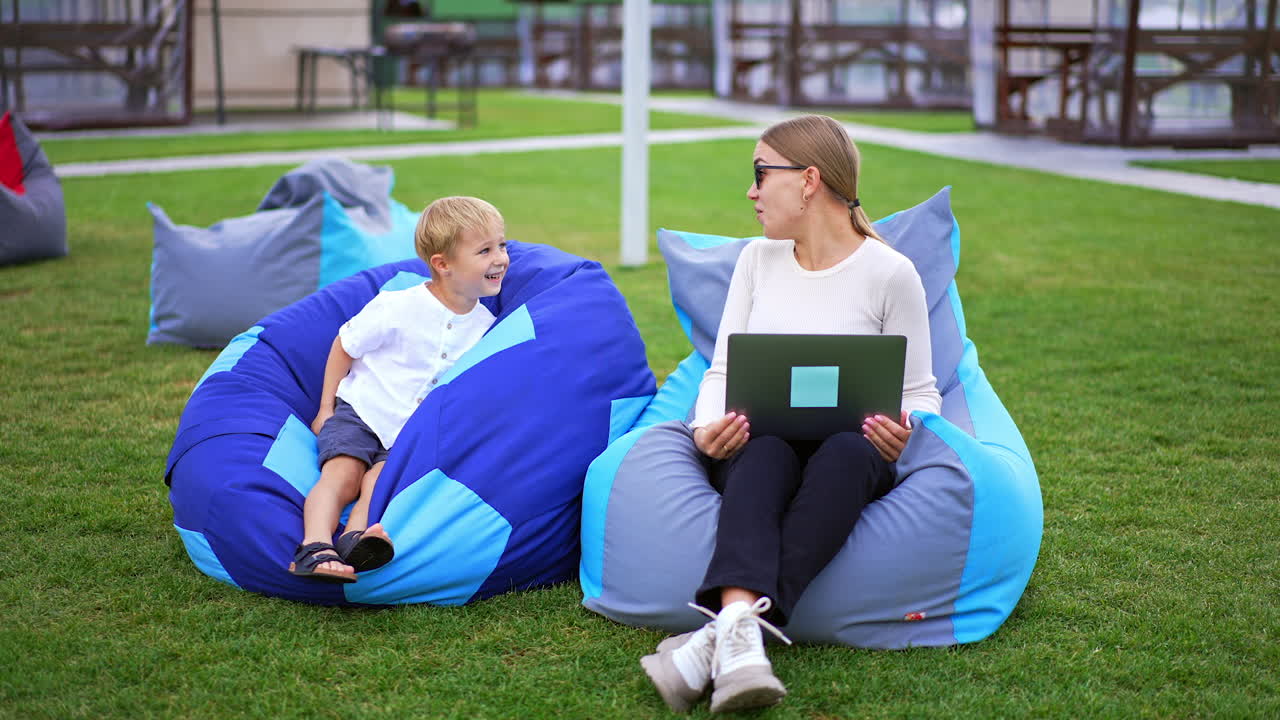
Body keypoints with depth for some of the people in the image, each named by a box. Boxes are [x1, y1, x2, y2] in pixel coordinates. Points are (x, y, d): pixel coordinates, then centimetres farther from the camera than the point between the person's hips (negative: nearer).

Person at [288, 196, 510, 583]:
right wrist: (326, 409, 2)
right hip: (360, 412, -3)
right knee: (342, 473, -27)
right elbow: (345, 346, 0)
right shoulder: (397, 307, -15)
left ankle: (356, 538, -48)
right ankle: (315, 547, -44)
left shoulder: (486, 325, -2)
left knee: (381, 478, -26)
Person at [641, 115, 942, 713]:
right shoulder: (757, 259, 12)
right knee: (766, 449, -35)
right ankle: (741, 633, -59)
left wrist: (904, 435, -21)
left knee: (846, 453, -38)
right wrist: (707, 428, -13)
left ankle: (729, 628, -53)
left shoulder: (890, 273, 0)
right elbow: (722, 370, 10)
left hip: (851, 456, -2)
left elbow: (920, 392, 3)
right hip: (758, 451, 2)